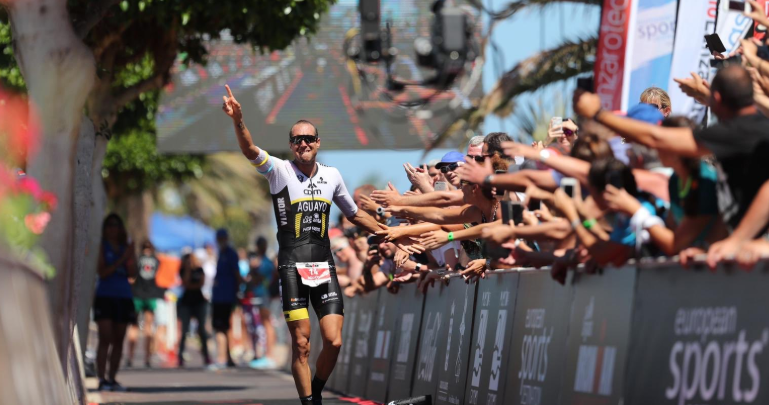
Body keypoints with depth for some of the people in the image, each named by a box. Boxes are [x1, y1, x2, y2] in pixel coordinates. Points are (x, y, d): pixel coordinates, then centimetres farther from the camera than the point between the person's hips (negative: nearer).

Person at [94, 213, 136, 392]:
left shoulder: (126, 247, 11)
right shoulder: (101, 247, -1)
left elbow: (132, 273, 5)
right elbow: (102, 272, -10)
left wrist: (130, 257, -11)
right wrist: (121, 260, -16)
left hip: (123, 297, 5)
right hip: (104, 296, -5)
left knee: (118, 340, 5)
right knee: (105, 338, -10)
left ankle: (112, 379, 11)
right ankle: (102, 379, -10)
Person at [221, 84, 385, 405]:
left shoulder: (332, 175, 10)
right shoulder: (280, 171, -1)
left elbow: (355, 214, 23)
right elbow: (250, 151, -20)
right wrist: (238, 121, -38)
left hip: (325, 267, 3)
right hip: (293, 267, -3)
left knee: (333, 342, -5)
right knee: (301, 345, -6)